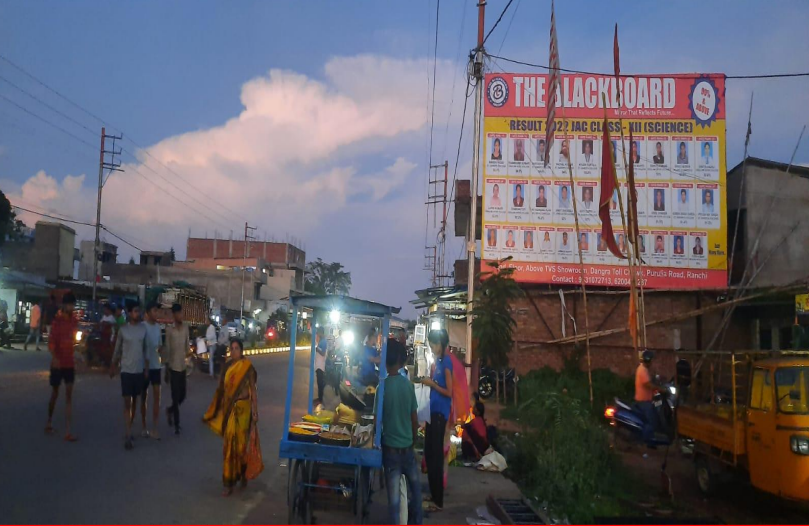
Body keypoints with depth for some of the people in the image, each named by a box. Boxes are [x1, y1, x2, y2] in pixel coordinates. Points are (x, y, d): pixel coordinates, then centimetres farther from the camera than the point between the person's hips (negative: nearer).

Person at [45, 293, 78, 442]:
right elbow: (51, 341, -18)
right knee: (55, 393, 11)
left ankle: (68, 431, -4)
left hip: (70, 363, 4)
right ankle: (49, 422, 34)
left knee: (69, 396, -2)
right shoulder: (56, 319, -11)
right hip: (58, 362, -4)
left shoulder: (74, 320, 6)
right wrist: (54, 358, -31)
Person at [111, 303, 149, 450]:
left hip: (139, 370, 3)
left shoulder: (144, 328, 3)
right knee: (127, 402, -6)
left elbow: (146, 350, 7)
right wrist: (113, 368, 9)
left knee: (135, 401, 12)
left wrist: (147, 369, 4)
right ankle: (128, 436, -7)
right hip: (126, 370, -3)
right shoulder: (123, 330, -4)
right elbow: (117, 350, 5)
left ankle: (129, 429, 26)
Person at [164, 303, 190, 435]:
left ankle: (170, 410, 40)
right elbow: (167, 349, -9)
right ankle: (176, 424, 12)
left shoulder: (185, 326, 4)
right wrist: (166, 369, -7)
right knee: (176, 397, 0)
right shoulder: (169, 329, -11)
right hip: (173, 366, -5)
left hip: (183, 366, 5)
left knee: (182, 395, 13)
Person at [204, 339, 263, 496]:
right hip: (229, 409, 4)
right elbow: (222, 389, 8)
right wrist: (218, 410, 10)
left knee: (241, 442, 3)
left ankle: (243, 473, 26)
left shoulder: (247, 368, -9)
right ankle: (229, 481, 14)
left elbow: (253, 390, -7)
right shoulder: (226, 366, 4)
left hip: (242, 408, -4)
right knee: (230, 444, 6)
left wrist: (255, 411, -9)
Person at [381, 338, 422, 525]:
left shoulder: (383, 386, -12)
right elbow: (415, 419, 3)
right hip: (407, 446, 3)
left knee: (394, 492, 0)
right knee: (415, 485, 23)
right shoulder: (408, 384, -3)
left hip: (390, 447, -3)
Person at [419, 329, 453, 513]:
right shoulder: (437, 361, 14)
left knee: (436, 455, -5)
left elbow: (449, 392, -15)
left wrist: (432, 384, -14)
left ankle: (438, 501, 1)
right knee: (429, 453, 15)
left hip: (440, 413, -9)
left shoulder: (446, 362, -13)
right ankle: (433, 495, 26)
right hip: (433, 411, 9)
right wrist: (428, 380, 3)